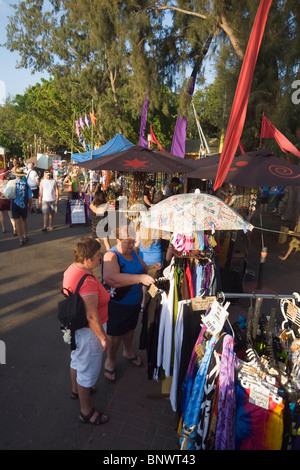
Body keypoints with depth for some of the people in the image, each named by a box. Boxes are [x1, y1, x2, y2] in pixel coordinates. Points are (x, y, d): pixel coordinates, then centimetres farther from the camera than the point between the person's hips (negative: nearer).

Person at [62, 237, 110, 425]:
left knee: (77, 359, 31)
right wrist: (103, 337, -19)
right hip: (88, 331, -9)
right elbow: (92, 316, -31)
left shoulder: (72, 268, -6)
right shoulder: (88, 282, -36)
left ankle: (77, 389, 58)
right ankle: (86, 411, 34)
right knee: (88, 370, 12)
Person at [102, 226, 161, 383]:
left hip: (134, 301, 7)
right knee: (115, 334, 11)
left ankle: (128, 351, 53)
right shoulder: (111, 256, -26)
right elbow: (110, 278, -44)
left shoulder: (132, 252, -1)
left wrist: (151, 267, -11)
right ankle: (110, 361, 37)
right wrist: (139, 278, -49)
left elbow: (142, 268, 14)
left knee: (130, 328, 26)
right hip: (116, 304, -7)